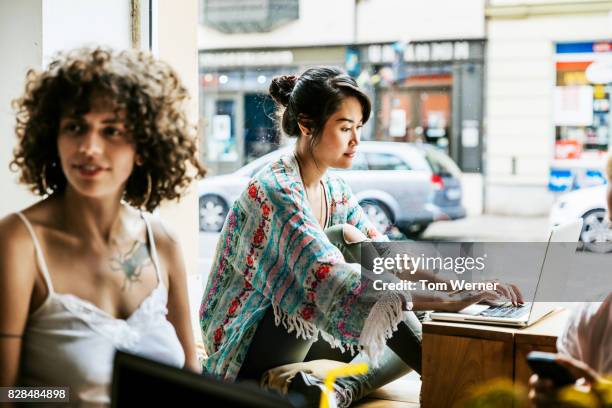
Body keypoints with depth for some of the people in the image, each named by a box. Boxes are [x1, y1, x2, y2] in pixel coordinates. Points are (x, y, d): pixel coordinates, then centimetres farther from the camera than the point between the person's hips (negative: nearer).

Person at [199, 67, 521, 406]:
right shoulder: (276, 190, -22)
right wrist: (440, 298, -42)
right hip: (248, 359, -8)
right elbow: (330, 281, -36)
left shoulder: (334, 189, 7)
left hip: (295, 342, 8)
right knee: (346, 240, -26)